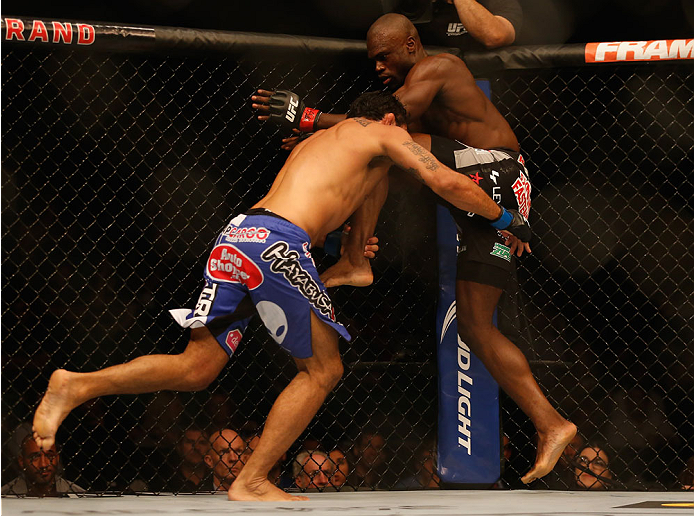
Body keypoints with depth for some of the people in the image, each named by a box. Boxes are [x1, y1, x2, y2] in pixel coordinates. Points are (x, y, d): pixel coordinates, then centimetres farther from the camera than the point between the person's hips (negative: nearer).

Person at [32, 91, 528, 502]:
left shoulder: (314, 143, 37)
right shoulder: (382, 132, 16)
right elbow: (447, 183, 9)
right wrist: (503, 217, 22)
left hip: (236, 236, 7)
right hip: (278, 242, -7)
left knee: (197, 367, 8)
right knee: (323, 369, 6)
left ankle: (77, 386, -7)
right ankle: (252, 482, 2)